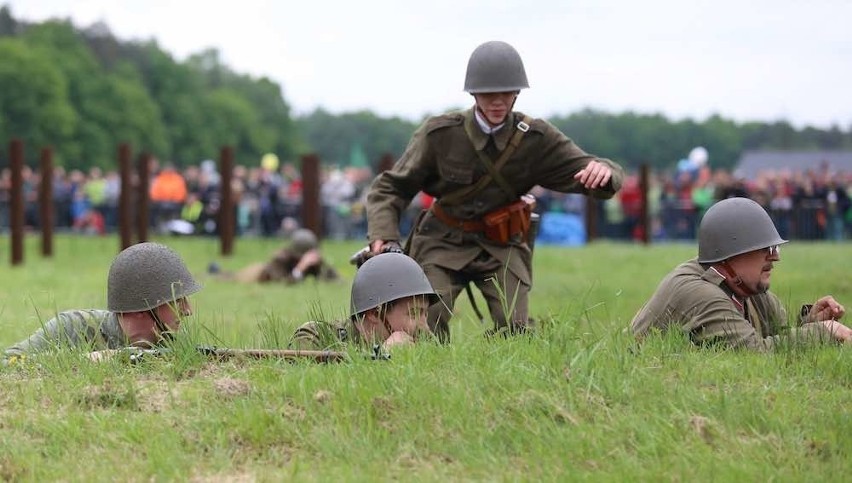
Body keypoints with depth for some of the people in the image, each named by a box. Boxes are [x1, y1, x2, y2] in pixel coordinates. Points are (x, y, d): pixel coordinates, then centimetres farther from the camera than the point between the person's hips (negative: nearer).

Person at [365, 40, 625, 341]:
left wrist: (602, 171, -38)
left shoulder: (536, 138, -9)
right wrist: (382, 235, -25)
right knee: (426, 328, -19)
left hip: (502, 246, 1)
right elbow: (390, 188, -6)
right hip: (444, 242, -1)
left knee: (513, 331, -14)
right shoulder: (440, 134, -13)